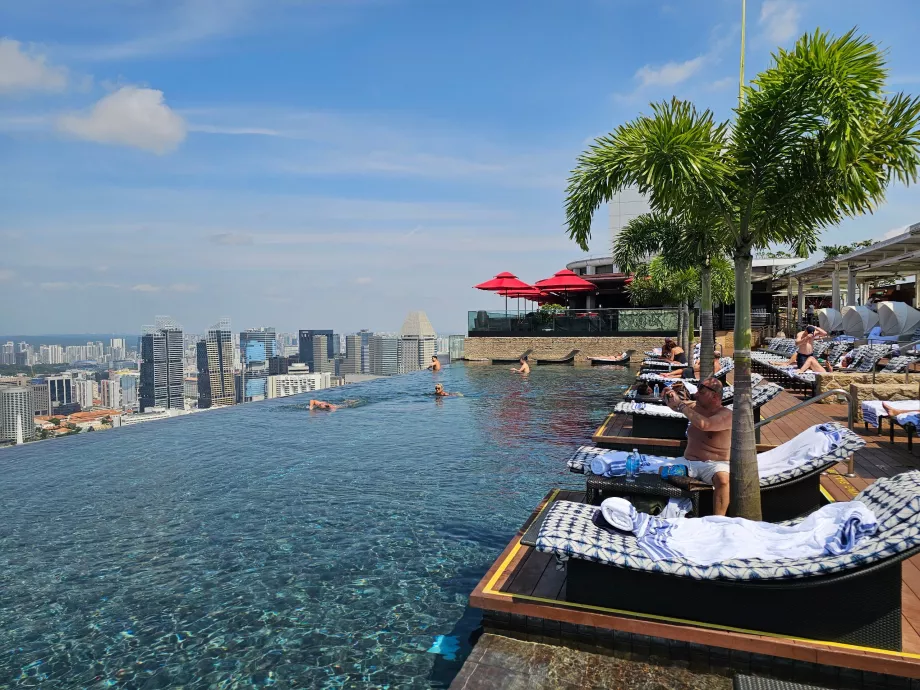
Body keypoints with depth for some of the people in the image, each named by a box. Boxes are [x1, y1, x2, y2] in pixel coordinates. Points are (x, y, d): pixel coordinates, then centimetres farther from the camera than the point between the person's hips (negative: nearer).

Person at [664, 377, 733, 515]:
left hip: (715, 464, -5)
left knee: (722, 479, -37)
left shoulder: (726, 415, -12)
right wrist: (671, 398, 0)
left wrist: (681, 405, -21)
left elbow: (704, 424, -32)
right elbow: (676, 406, 25)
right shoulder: (696, 407, 7)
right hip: (689, 462, 5)